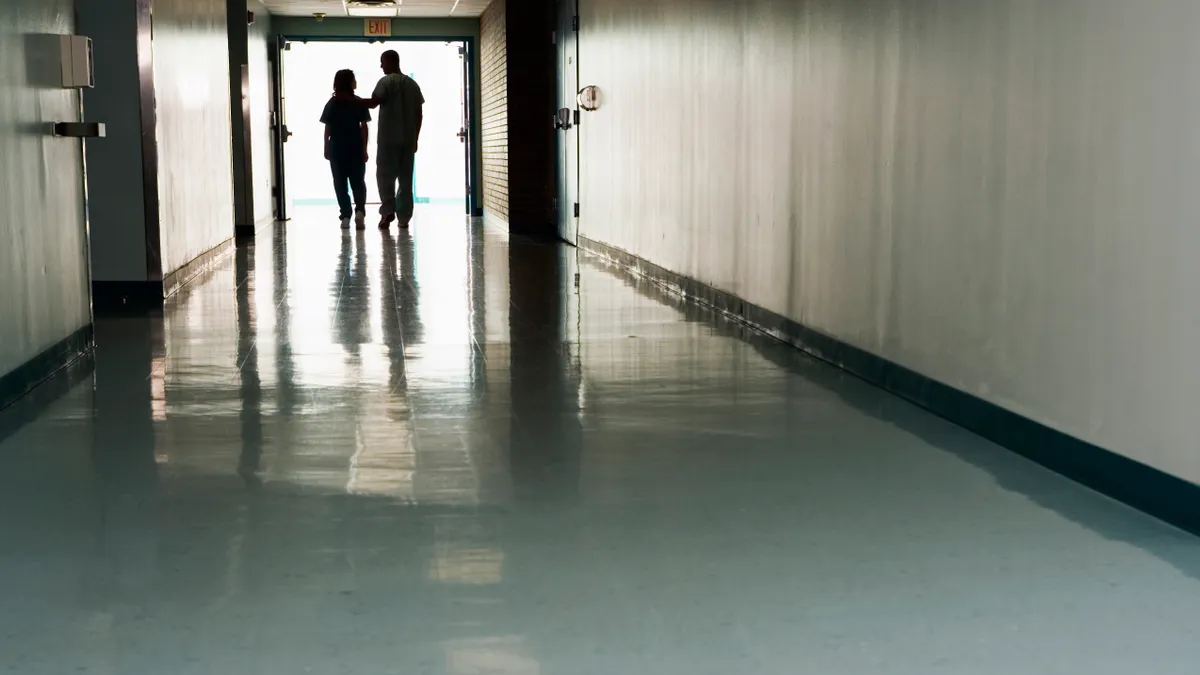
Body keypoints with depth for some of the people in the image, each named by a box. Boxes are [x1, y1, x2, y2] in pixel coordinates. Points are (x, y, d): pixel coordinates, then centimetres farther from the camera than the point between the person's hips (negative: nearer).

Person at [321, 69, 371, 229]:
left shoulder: (332, 103, 0)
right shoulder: (359, 102, -3)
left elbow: (327, 128, 0)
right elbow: (364, 128, -4)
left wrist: (326, 148, 7)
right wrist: (365, 149, 0)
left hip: (337, 148, 0)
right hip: (355, 147, 0)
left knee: (340, 183, 6)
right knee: (358, 181, 7)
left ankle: (346, 216, 1)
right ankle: (360, 211, -14)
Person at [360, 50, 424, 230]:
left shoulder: (386, 81, -5)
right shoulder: (412, 84, 13)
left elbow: (373, 102, -17)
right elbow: (419, 113, 12)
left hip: (389, 138, -5)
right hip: (408, 138, 5)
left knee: (385, 174, -1)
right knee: (405, 177, 7)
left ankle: (388, 210, -17)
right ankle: (404, 217, 6)